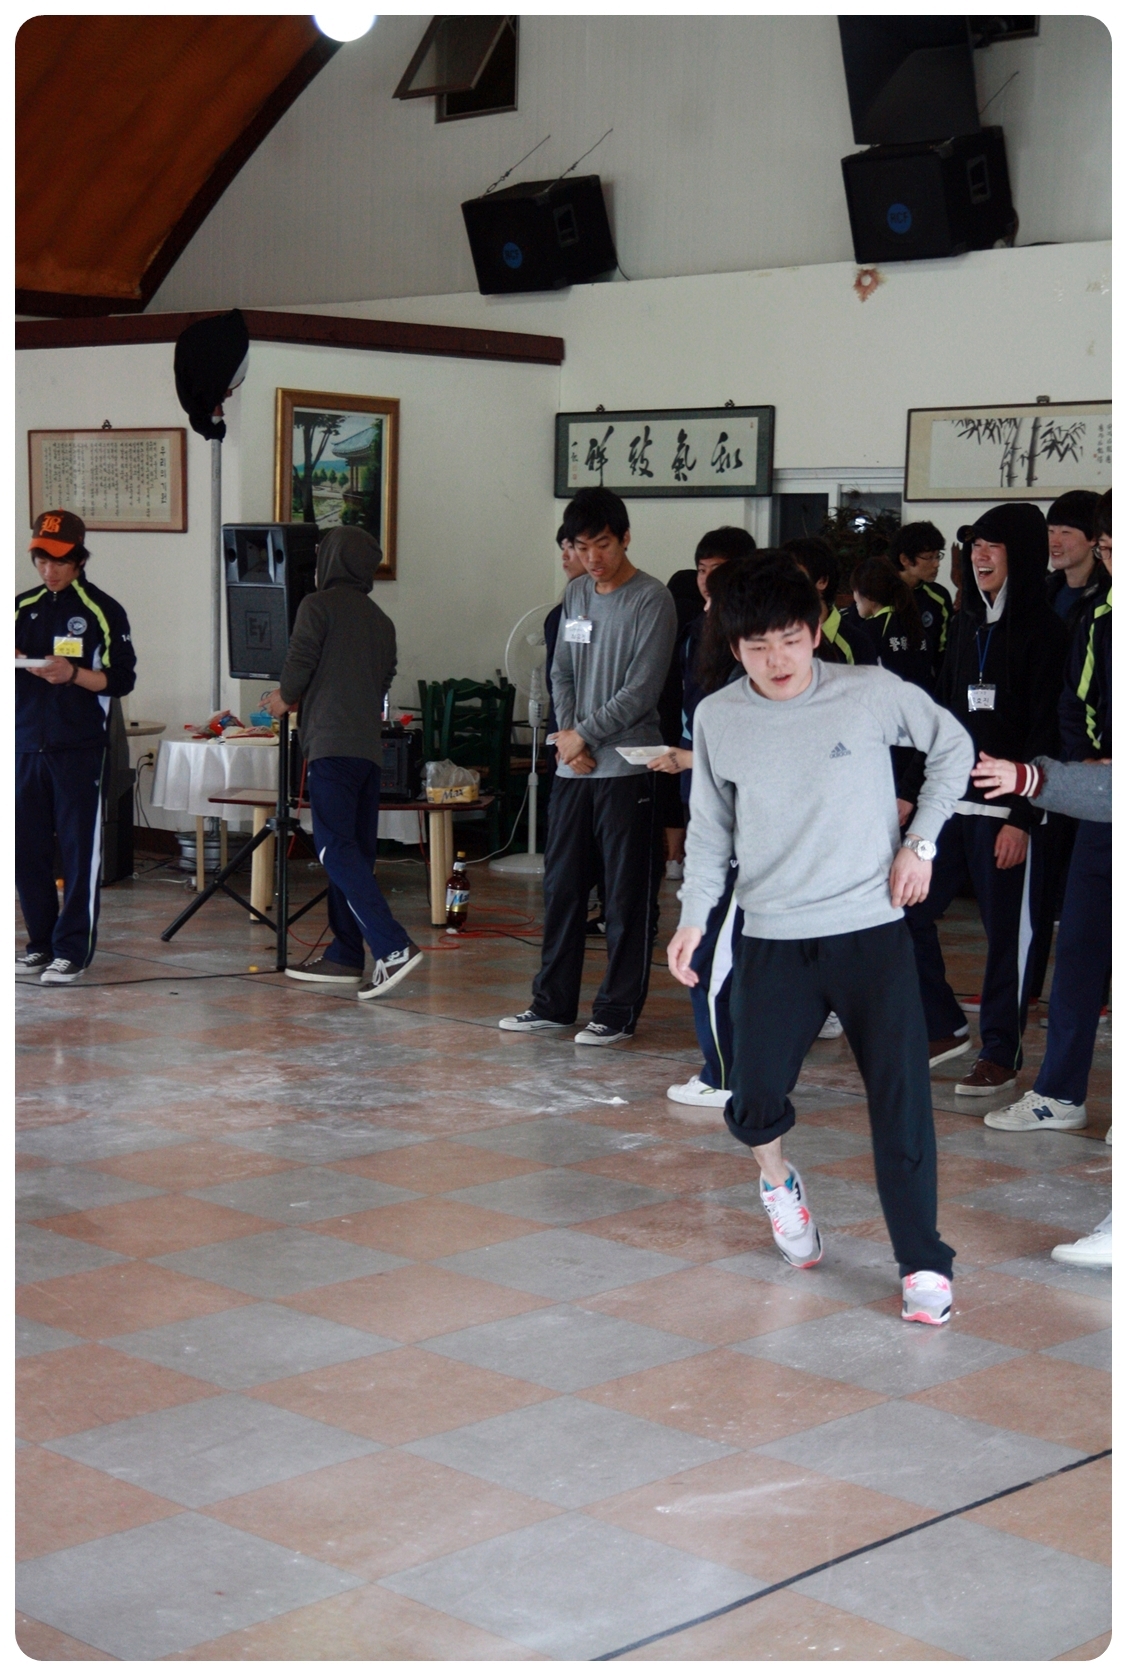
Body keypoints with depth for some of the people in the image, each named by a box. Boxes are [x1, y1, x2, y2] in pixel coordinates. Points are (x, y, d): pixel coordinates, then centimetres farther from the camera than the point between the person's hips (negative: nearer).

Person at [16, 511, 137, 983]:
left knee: (80, 849, -3)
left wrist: (73, 673, -19)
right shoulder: (22, 607, 12)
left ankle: (74, 949, 1)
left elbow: (122, 680, -4)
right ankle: (41, 941, 17)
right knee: (27, 848, 6)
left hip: (79, 748, -5)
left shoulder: (103, 611, -2)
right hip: (26, 744, 5)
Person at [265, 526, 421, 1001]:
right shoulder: (380, 620, 18)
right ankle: (345, 954, 13)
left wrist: (286, 699, 14)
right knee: (355, 851, 11)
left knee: (336, 850, -11)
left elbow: (299, 663, -9)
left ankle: (393, 947, -22)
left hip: (331, 744, -8)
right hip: (370, 745, 8)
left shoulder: (318, 606, -3)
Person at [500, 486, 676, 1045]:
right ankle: (553, 1002, 21)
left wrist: (584, 736, -9)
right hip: (573, 768, 7)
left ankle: (617, 1010, 7)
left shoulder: (652, 600, -8)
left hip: (627, 768, -6)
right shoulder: (576, 593, 14)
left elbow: (641, 691, -13)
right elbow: (562, 672, 15)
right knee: (562, 888, 11)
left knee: (627, 898, 0)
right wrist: (566, 734, -1)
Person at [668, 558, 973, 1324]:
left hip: (873, 930, -1)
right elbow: (711, 826, 10)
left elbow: (954, 748, 9)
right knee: (755, 1102, -1)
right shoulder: (717, 718, -1)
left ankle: (924, 1266, 8)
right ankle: (779, 1181, 34)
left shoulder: (873, 692, -7)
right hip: (773, 942, 2)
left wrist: (921, 841, 0)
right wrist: (694, 917, 1)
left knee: (901, 1101, -5)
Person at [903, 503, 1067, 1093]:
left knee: (1007, 931, 1)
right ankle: (944, 1027, 20)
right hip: (950, 798, 7)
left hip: (1006, 807, -7)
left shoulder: (1042, 628, -8)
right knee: (905, 912, 5)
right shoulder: (966, 622, 14)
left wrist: (1021, 817, -15)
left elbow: (1044, 730, -11)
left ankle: (1000, 1055, 12)